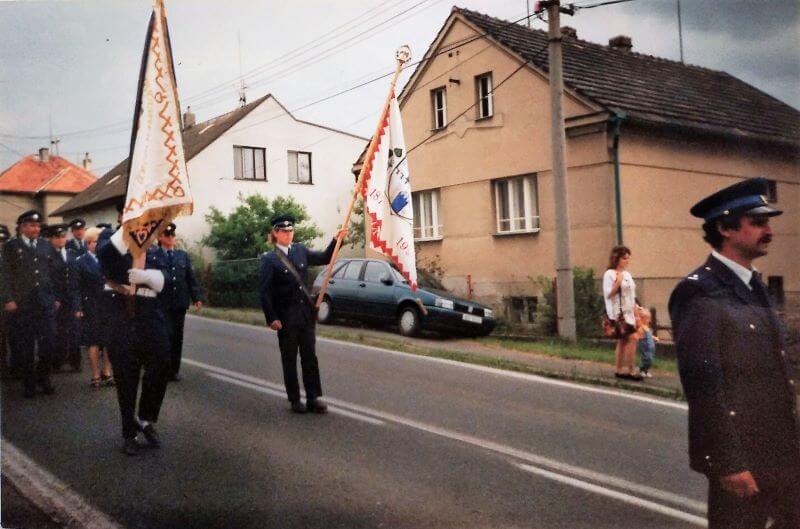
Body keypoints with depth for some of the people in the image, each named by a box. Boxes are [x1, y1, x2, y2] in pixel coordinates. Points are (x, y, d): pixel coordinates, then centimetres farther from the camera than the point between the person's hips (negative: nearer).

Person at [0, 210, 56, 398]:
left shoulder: (46, 245, 12)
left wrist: (55, 297, 9)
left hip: (45, 303, 3)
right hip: (21, 305, -2)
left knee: (48, 345, 1)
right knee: (25, 347, 5)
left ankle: (43, 378, 19)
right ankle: (29, 383, 16)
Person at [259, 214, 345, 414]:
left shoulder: (300, 250, 7)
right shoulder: (269, 259, -7)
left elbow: (324, 258, 18)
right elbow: (265, 291, -10)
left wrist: (336, 240, 4)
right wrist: (272, 318, -15)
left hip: (306, 313, 4)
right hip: (286, 317, -4)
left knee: (310, 356, 6)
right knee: (289, 359, 6)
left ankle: (314, 398, 12)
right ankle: (294, 400, 16)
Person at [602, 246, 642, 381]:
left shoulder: (627, 274, 15)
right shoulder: (609, 274, -9)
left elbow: (632, 296, 18)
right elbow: (608, 295, -14)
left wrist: (635, 313, 15)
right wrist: (618, 282, -22)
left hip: (628, 313, 8)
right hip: (618, 314, -8)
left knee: (623, 341, 9)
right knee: (632, 338, -14)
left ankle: (619, 370, 16)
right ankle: (631, 370, -8)